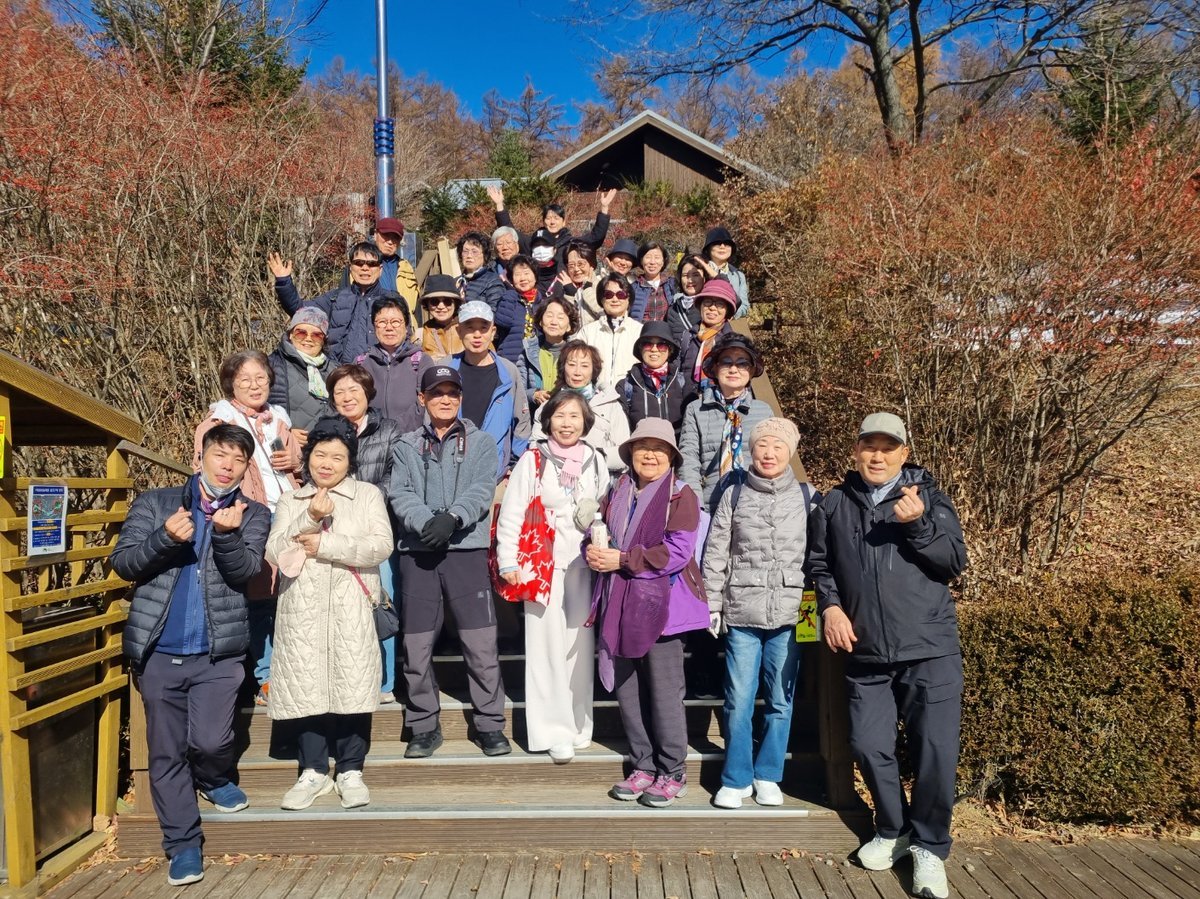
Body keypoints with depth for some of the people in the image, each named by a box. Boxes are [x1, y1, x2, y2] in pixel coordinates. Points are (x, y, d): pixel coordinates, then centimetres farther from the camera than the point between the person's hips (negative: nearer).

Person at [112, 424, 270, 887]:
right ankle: (182, 844, 21)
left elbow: (243, 572, -10)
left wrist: (227, 533, -29)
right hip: (159, 650, 1)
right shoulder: (154, 502, 4)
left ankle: (216, 779, 28)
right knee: (167, 752, 7)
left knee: (210, 741, -8)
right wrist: (165, 538, -22)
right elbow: (123, 562, -3)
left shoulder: (254, 514, 4)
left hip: (218, 650, -1)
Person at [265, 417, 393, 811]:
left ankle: (350, 770, 12)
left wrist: (324, 546, -9)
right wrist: (309, 520, -10)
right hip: (303, 608, 2)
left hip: (351, 607, -2)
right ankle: (313, 771, 17)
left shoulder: (368, 494, 8)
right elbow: (274, 553, 3)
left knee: (352, 686, -2)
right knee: (306, 687, 2)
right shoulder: (291, 501, 15)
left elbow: (381, 546, -6)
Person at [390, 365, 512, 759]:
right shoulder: (407, 445, 14)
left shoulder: (481, 442, 10)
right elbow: (400, 494, 0)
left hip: (467, 549, -1)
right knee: (417, 646, 6)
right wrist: (426, 523, -18)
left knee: (482, 644, -3)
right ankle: (424, 726, 21)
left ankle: (489, 724, 11)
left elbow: (482, 489, -4)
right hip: (418, 551, 2)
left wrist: (453, 517, -22)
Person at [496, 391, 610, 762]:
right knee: (548, 646, -2)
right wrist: (509, 563, -8)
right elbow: (511, 514, -3)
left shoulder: (596, 461, 10)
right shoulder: (533, 460, -1)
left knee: (580, 645, 5)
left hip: (584, 564, 3)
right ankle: (553, 731, 7)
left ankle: (578, 726, 18)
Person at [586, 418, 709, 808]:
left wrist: (623, 560, -16)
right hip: (620, 605, 6)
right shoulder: (617, 494, 13)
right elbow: (600, 534, 20)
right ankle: (642, 767, 25)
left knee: (664, 692, 0)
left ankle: (672, 775, 15)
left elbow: (677, 552, -15)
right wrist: (595, 552, -4)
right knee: (627, 690, 10)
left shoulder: (680, 495, -5)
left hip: (661, 605, -6)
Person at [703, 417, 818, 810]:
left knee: (780, 700, 8)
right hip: (742, 613, 0)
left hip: (789, 614, 0)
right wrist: (711, 606, 3)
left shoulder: (808, 496, 5)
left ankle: (768, 776, 24)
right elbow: (715, 555, 6)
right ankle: (736, 778, 17)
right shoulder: (734, 496, 5)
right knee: (738, 700, 2)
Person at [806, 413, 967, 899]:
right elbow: (819, 564, 16)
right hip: (866, 654, 3)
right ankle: (893, 831, 31)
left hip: (930, 650, -2)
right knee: (869, 746, 8)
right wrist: (830, 606, 0)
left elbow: (955, 562, -4)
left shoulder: (928, 497, 4)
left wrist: (918, 524, -18)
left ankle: (929, 848, 16)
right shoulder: (834, 505, 9)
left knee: (935, 749, -3)